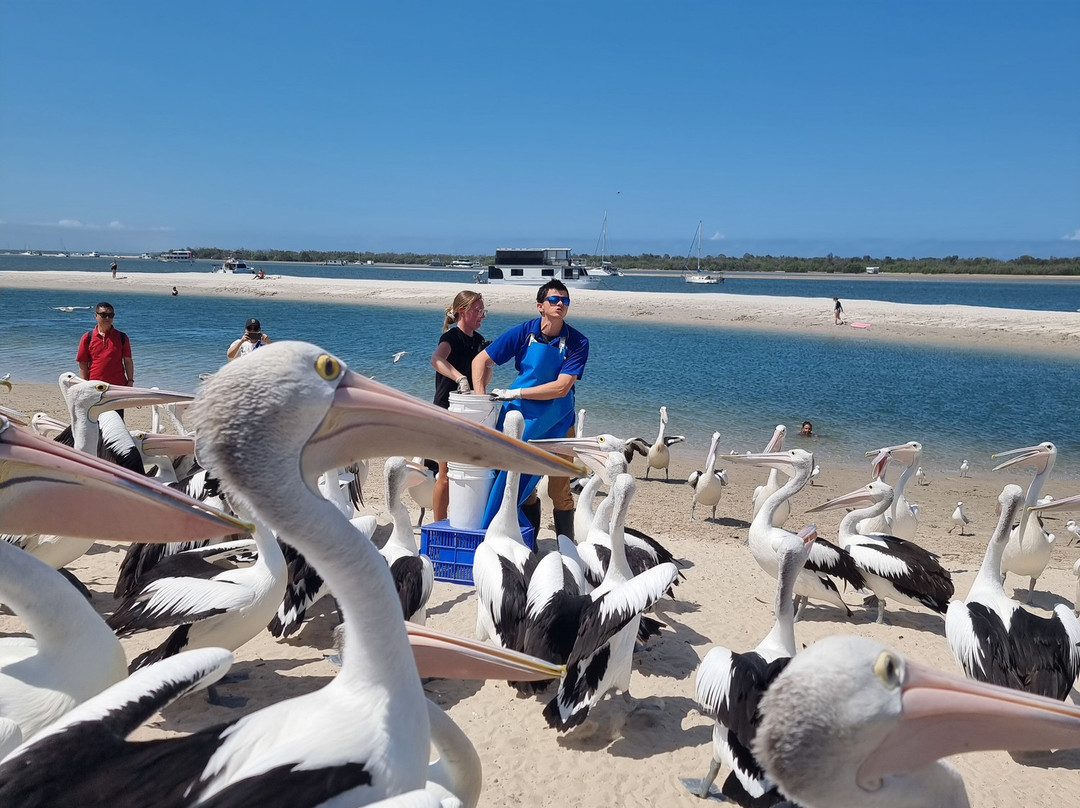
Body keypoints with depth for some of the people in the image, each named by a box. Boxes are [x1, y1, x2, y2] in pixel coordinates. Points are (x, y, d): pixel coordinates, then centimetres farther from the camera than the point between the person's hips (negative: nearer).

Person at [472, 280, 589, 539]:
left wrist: (516, 393, -20)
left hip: (557, 422, -2)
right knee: (523, 486, 9)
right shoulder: (523, 332, -7)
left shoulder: (577, 342, -11)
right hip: (521, 419, 2)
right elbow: (481, 360, -1)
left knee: (559, 491, 0)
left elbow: (561, 387, -19)